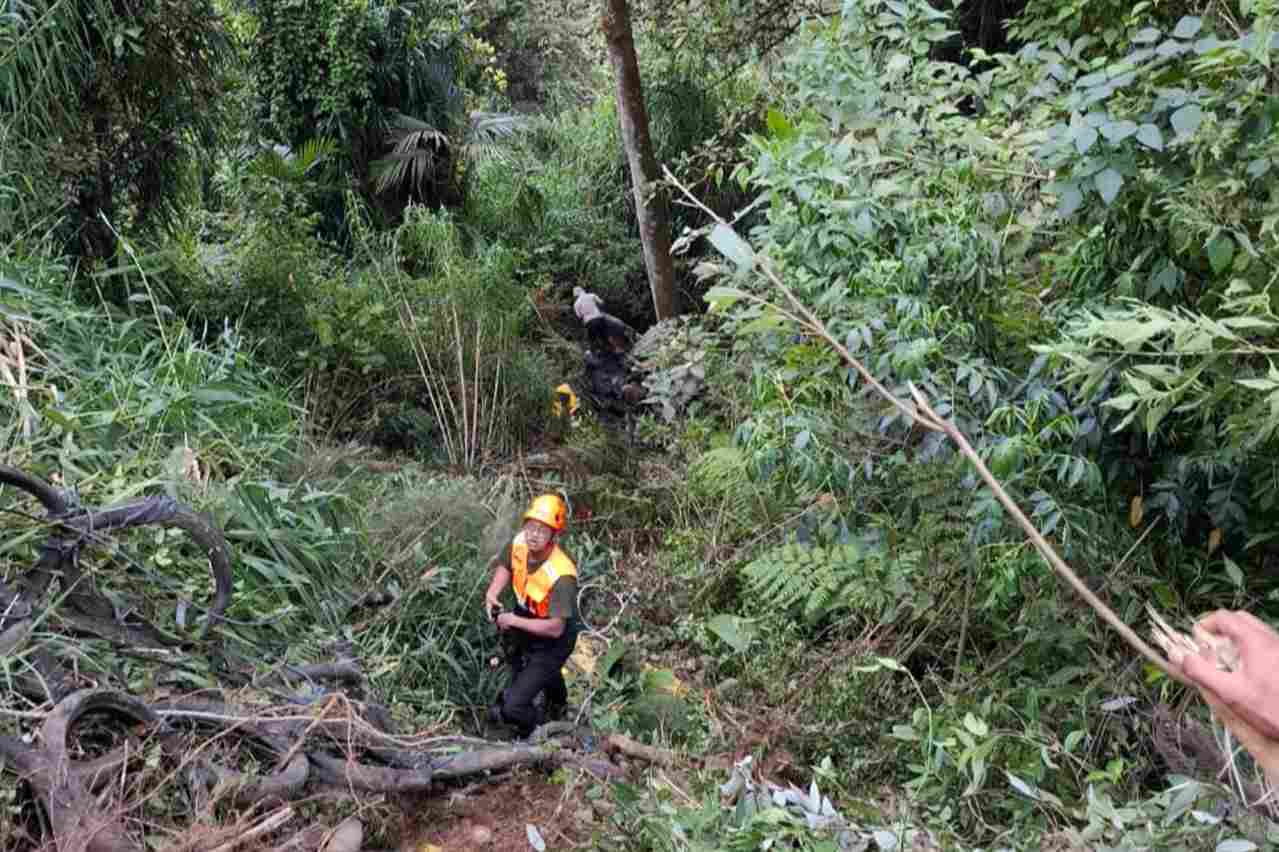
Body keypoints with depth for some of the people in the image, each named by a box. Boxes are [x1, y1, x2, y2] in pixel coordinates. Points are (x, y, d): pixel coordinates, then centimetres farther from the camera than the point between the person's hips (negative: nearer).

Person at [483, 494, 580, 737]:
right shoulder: (519, 543, -19)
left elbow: (555, 628, -35)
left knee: (511, 708, -11)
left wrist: (513, 621, -30)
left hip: (551, 644, -7)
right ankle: (558, 701, 70)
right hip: (523, 631, 7)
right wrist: (492, 593, -12)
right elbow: (505, 566, 5)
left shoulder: (561, 576, -38)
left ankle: (541, 730, 23)